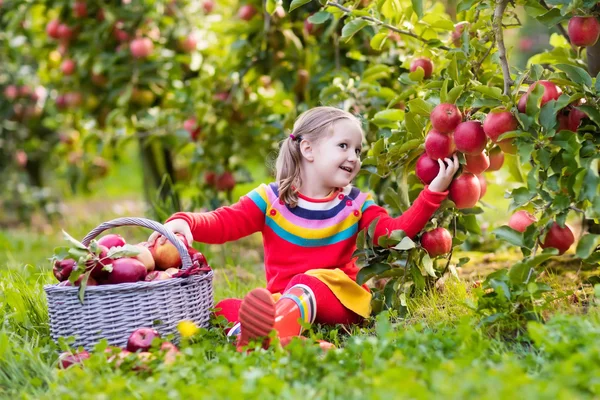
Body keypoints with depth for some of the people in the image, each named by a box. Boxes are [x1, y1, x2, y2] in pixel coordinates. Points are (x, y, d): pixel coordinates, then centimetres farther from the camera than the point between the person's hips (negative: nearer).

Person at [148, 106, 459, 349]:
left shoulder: (356, 204, 10)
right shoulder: (270, 199, 5)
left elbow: (395, 233, -2)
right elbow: (222, 223, -2)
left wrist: (433, 193, -12)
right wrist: (185, 223, -23)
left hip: (338, 296, -2)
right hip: (282, 298, 2)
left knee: (312, 280, -37)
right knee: (227, 308, -24)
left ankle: (280, 324, -70)